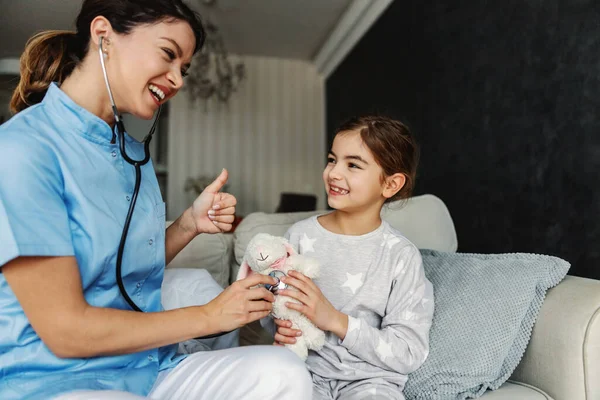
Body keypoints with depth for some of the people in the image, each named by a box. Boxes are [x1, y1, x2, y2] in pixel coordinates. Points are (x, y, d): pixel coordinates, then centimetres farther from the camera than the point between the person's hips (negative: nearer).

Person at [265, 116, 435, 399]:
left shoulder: (402, 256, -7)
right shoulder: (301, 235, -1)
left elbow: (409, 354, -9)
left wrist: (335, 319, -19)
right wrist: (281, 326, -13)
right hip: (308, 368, 1)